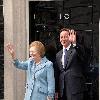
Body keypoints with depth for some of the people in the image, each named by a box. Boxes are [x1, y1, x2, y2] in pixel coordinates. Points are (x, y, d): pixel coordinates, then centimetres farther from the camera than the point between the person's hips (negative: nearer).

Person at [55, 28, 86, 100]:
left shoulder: (77, 50, -1)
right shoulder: (58, 54, 15)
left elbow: (82, 55, -27)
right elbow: (57, 74, 16)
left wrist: (74, 43, -44)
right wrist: (56, 90, 12)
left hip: (75, 88, -5)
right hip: (62, 90, 5)